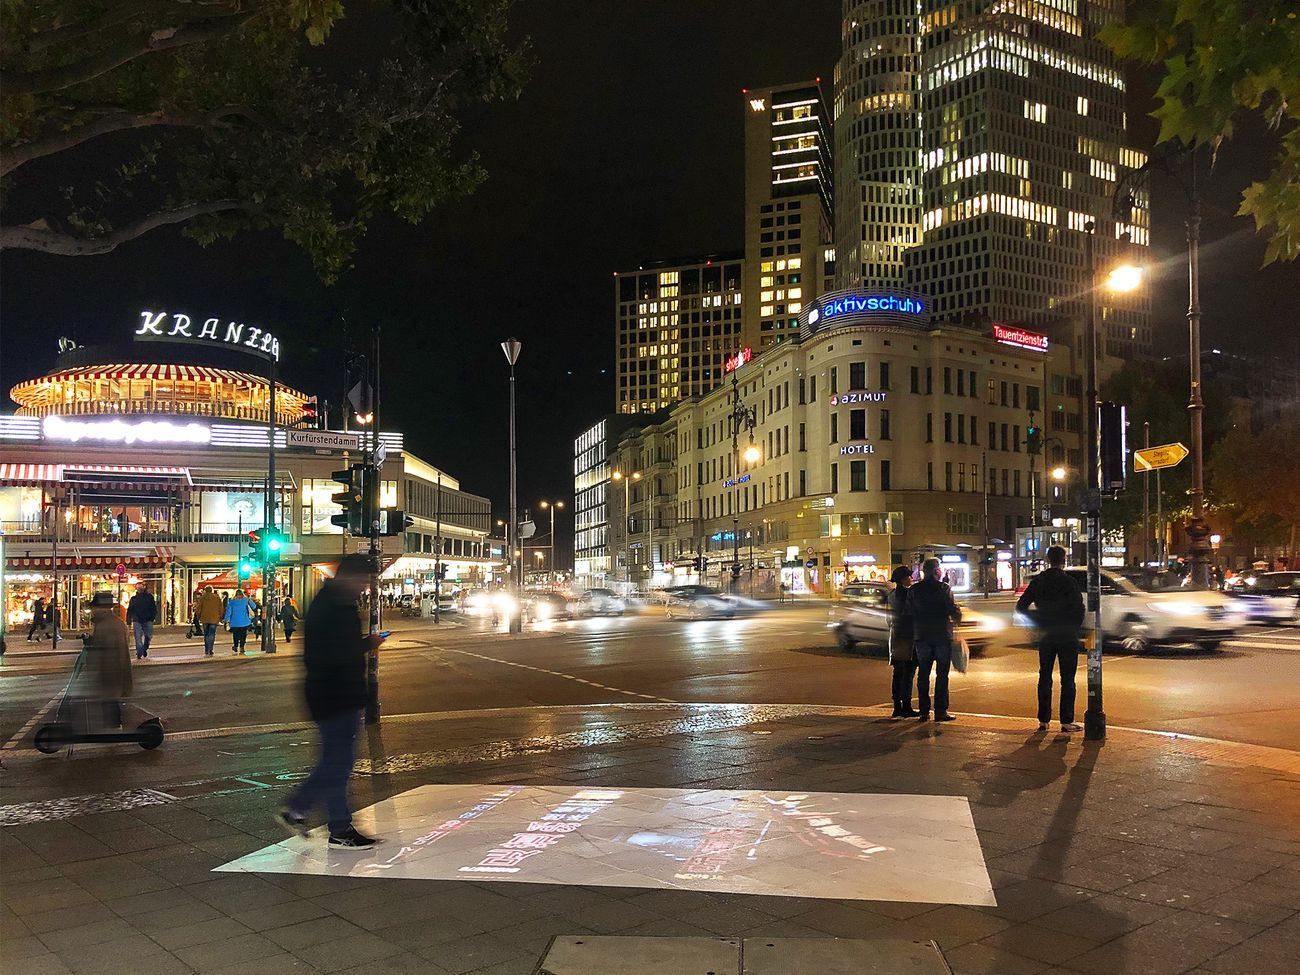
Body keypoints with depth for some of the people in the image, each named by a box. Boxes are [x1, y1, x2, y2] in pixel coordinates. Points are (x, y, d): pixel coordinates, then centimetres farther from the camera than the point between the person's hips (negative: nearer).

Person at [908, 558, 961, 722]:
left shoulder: (914, 590, 3)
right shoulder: (944, 588, -9)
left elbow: (910, 612, 4)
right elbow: (953, 610, -9)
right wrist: (958, 617, 13)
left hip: (921, 636, 4)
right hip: (942, 636, -3)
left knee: (923, 674, 9)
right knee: (942, 674, 2)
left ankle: (924, 711, 9)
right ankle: (940, 711, -1)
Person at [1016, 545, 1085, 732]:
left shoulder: (1037, 581, 3)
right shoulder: (1069, 582, -11)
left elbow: (1020, 606, 4)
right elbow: (1079, 609, -15)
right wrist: (1074, 628, 0)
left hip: (1045, 637, 4)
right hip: (1067, 637, -4)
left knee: (1044, 677, 12)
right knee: (1067, 679, 2)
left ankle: (1043, 720, 14)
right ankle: (1066, 721, 2)